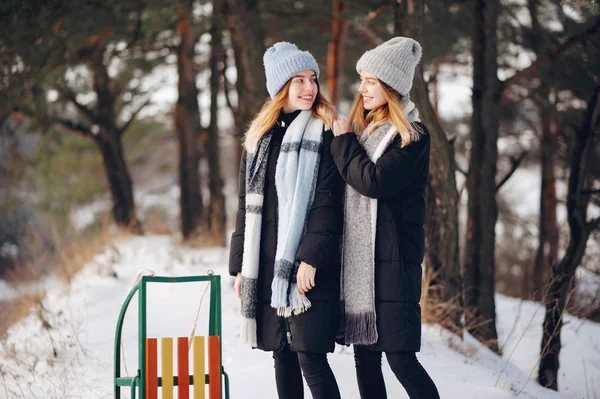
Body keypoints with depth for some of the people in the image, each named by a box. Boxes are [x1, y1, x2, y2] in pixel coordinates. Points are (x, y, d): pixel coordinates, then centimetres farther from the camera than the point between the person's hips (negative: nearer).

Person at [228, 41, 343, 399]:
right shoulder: (260, 137, 15)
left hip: (306, 264, -6)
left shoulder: (325, 135, -2)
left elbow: (327, 203, -10)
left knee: (310, 356, -10)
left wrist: (311, 257, -19)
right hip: (266, 264, 6)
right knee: (282, 355, 10)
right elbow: (248, 204, 16)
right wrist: (241, 264, 12)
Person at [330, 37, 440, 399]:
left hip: (392, 260, -7)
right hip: (357, 259, 7)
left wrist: (344, 142, -8)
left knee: (400, 358, -9)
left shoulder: (413, 136, -6)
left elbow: (374, 181, -20)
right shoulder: (362, 128, 14)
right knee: (365, 355, 9)